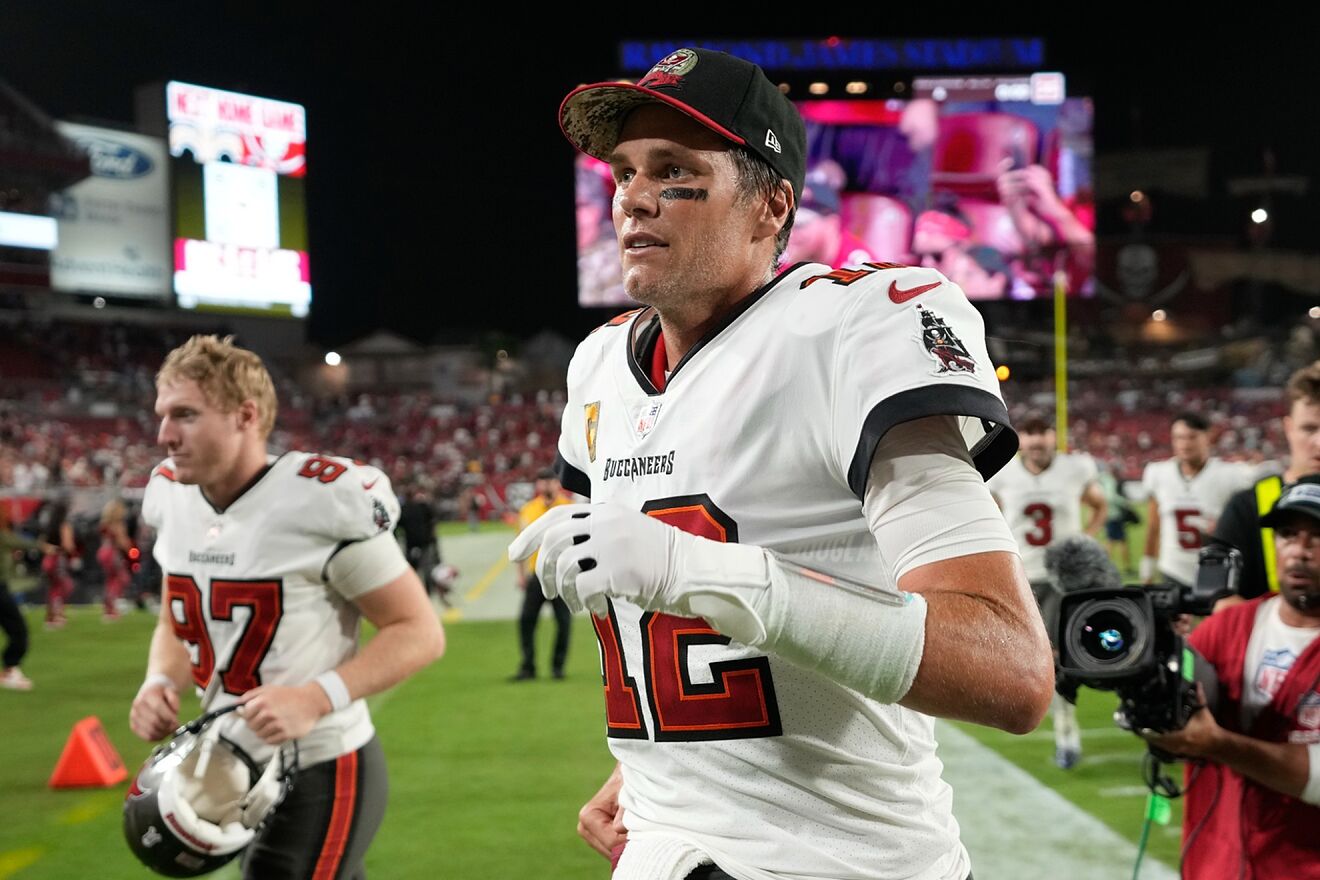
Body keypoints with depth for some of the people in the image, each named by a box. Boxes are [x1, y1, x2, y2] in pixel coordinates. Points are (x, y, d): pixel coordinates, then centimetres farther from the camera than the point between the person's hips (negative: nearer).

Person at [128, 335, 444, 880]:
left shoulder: (320, 503, -20)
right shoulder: (173, 498, 2)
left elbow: (420, 632, -15)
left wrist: (316, 697, -26)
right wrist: (160, 681, -4)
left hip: (319, 775, -7)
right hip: (230, 769, 7)